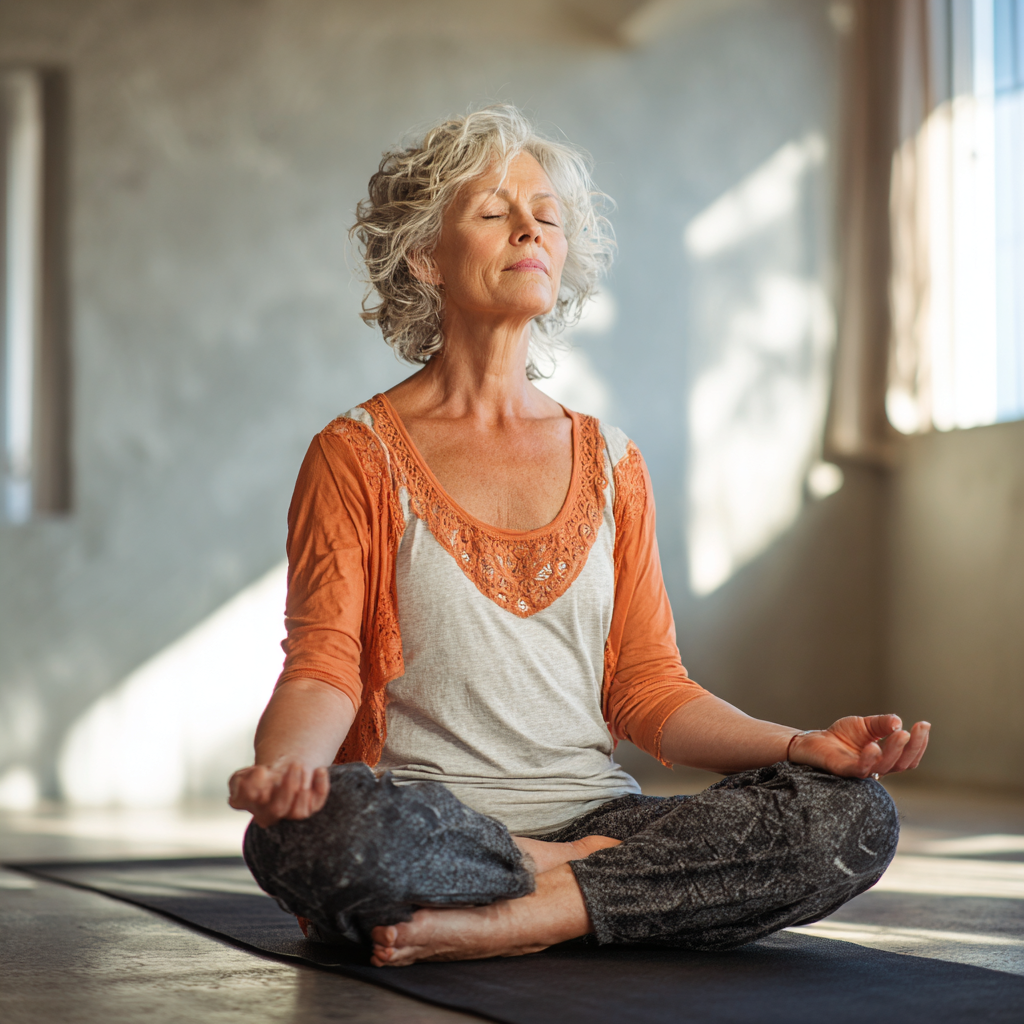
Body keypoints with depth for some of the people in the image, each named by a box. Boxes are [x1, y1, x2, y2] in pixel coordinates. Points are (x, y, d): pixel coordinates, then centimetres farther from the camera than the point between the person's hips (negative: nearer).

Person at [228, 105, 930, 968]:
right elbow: (322, 668, -4)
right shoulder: (357, 456, 4)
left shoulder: (610, 463, 15)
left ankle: (503, 923, -20)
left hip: (596, 814, 4)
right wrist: (284, 761, -27)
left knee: (853, 816, -21)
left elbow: (647, 685, 11)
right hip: (425, 823, -3)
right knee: (320, 832, -39)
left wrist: (802, 744, -6)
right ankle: (587, 877, -14)